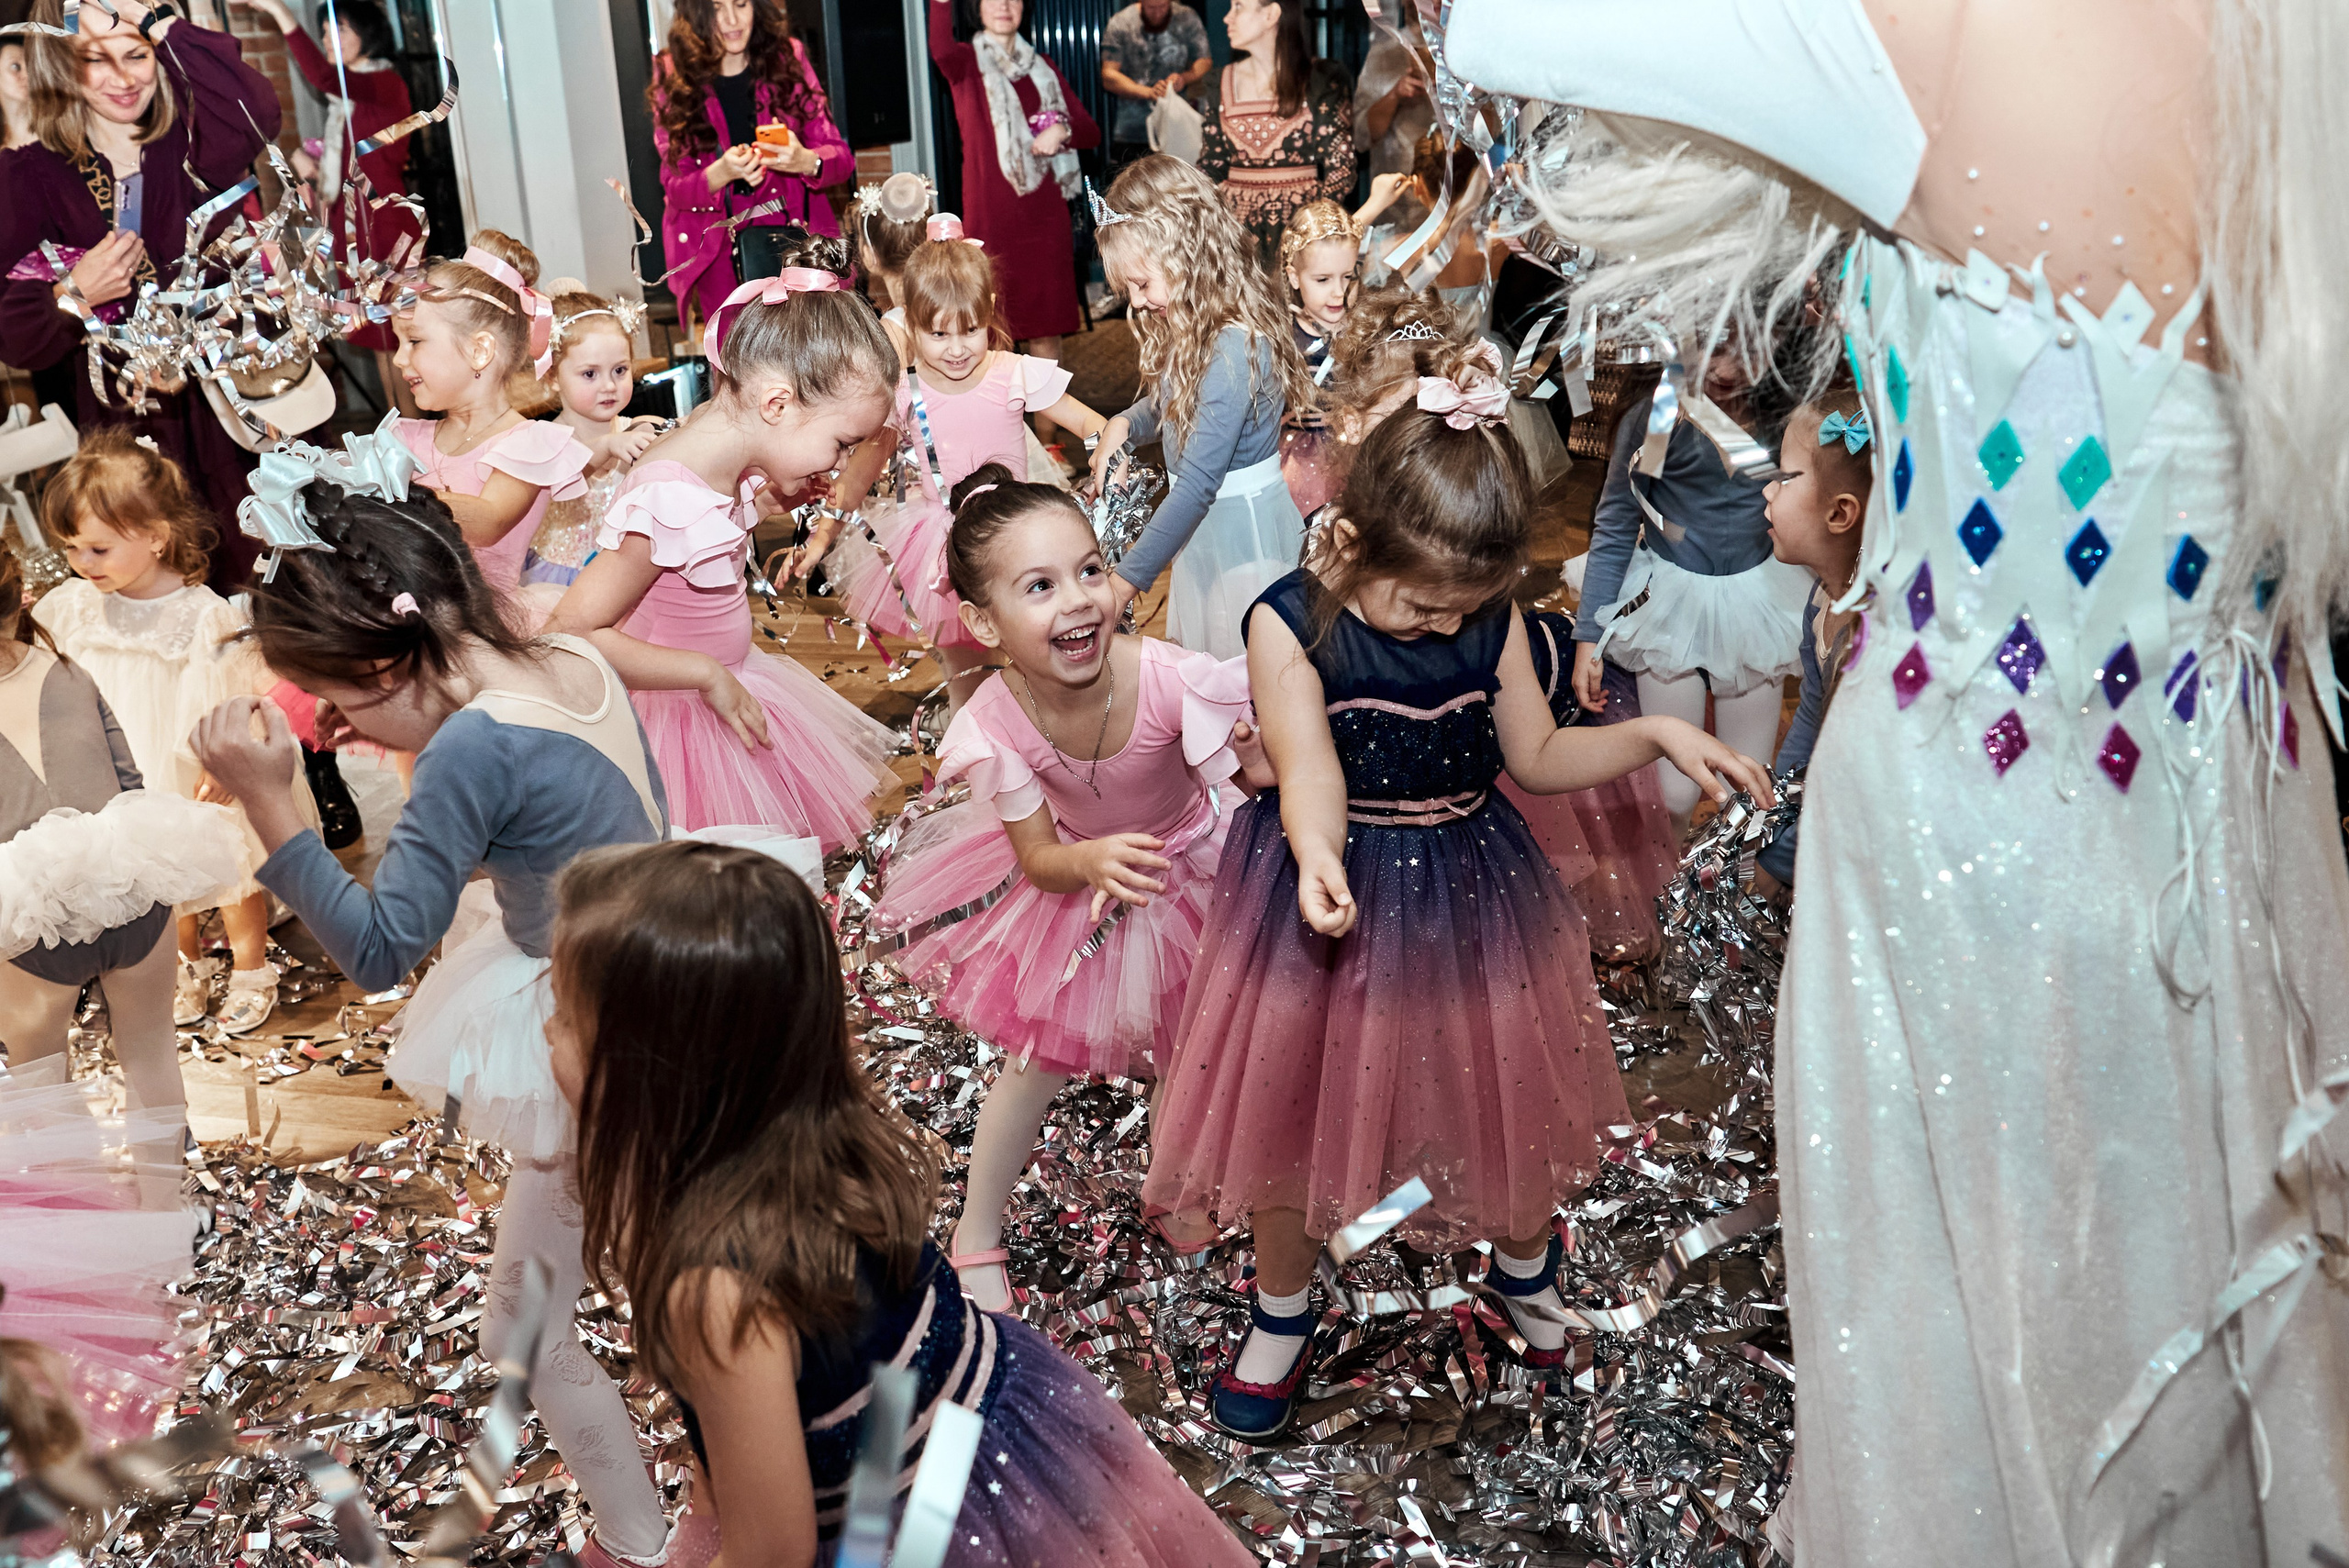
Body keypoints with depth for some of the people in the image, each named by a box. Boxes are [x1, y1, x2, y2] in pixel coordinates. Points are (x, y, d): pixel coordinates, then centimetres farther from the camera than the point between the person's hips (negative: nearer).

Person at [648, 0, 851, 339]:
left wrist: (805, 161, -26)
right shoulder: (673, 76, -1)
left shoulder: (788, 57, 1)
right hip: (719, 249, 0)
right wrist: (723, 172, -27)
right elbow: (674, 187, -4)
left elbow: (840, 155, -1)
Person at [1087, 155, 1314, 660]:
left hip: (1242, 528, -9)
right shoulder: (1190, 327, 1)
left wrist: (1127, 580, -31)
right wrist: (1124, 425, -6)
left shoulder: (1235, 348, -28)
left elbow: (1198, 484, -31)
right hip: (1201, 525, 9)